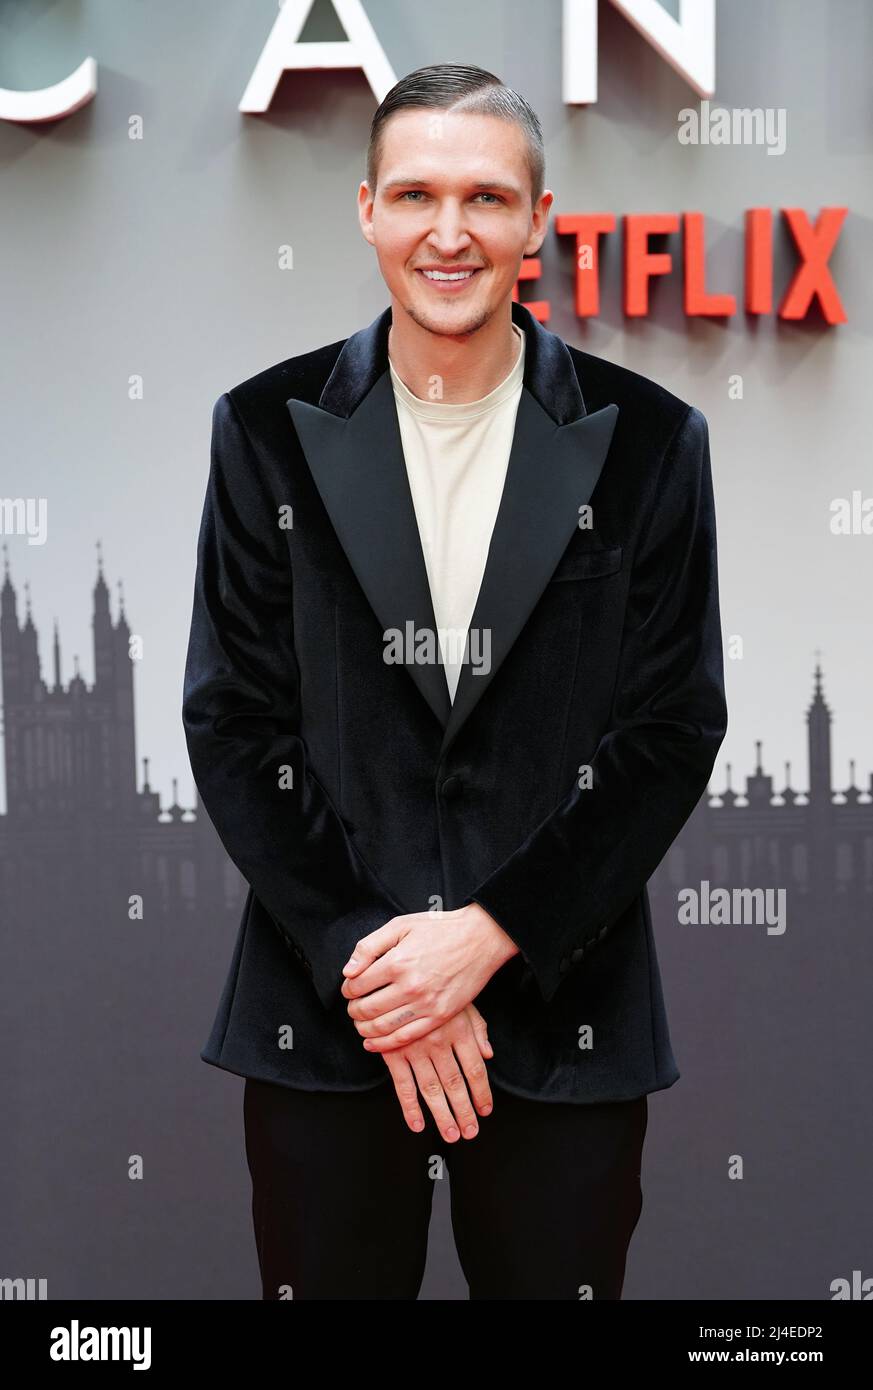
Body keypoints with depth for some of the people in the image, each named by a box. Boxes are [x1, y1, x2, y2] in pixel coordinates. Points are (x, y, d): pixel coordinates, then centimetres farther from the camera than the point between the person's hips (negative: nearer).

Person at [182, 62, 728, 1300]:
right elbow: (233, 722, 0)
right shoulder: (270, 429, 1)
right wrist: (366, 961, -9)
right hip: (323, 1011, 1)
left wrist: (489, 932, -12)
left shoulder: (645, 440, 0)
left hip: (563, 1014, 0)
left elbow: (676, 727, -2)